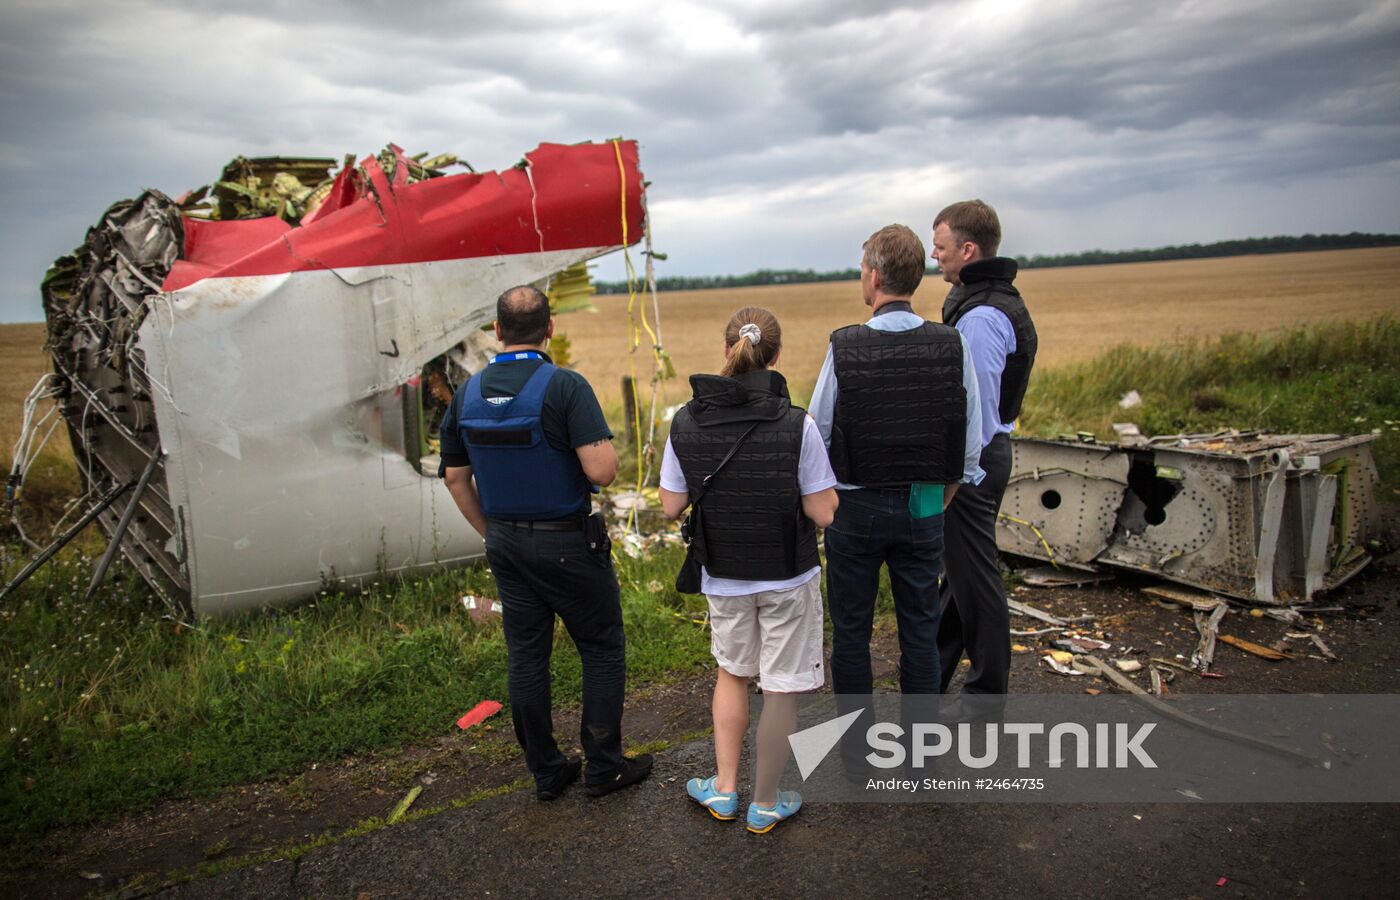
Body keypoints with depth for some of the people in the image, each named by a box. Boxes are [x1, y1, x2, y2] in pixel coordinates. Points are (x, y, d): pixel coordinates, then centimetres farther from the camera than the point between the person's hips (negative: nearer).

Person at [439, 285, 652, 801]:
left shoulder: (468, 392, 2)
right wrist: (604, 448, -2)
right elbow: (602, 471, -25)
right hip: (567, 542, -5)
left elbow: (456, 477, 7)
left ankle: (545, 771, 26)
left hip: (505, 542, 6)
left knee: (525, 657, 14)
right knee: (602, 650, 11)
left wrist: (491, 533, 17)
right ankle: (604, 767, 19)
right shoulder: (564, 386, -18)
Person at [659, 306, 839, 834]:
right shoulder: (796, 426, -19)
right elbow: (823, 513, -15)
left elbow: (672, 507, -4)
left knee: (732, 672, 26)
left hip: (722, 577, 3)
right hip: (787, 578, -3)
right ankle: (765, 804, 28)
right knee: (781, 691, 13)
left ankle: (725, 788, 32)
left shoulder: (685, 423, -11)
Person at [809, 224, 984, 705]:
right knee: (921, 633, 14)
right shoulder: (952, 346, -6)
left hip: (857, 507, -2)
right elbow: (971, 444, 0)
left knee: (851, 633, 12)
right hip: (923, 506, 2)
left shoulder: (845, 347, -13)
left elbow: (818, 434, -7)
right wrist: (939, 497, 14)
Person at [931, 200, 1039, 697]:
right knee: (959, 569, 19)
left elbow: (976, 408, -23)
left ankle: (988, 689, 17)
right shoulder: (999, 301, 13)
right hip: (988, 449, 11)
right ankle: (932, 676, 34)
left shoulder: (981, 316, -21)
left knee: (974, 578, 2)